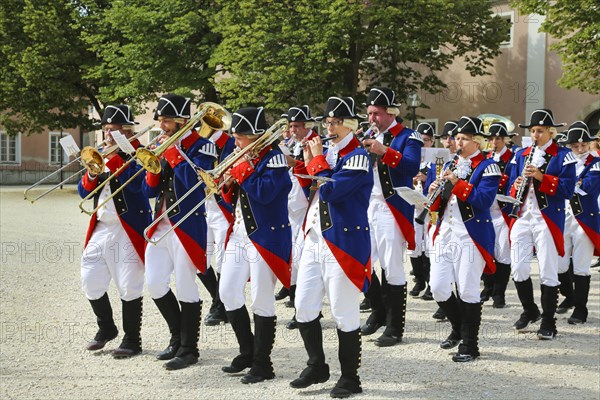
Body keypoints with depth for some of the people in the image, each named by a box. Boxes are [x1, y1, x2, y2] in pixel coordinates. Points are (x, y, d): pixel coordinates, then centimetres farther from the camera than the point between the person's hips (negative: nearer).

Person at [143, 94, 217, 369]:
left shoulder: (201, 146, -6)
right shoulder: (161, 145, 12)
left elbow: (192, 180, -23)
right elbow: (149, 191, 11)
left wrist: (171, 151, -17)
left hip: (187, 226, -7)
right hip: (160, 225, 7)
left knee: (185, 289, -3)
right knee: (154, 285, 6)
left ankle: (189, 349, 10)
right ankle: (178, 337, 25)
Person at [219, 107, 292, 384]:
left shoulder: (273, 157, -11)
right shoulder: (244, 157, 13)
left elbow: (265, 192, -26)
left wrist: (240, 169, -18)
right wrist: (229, 186, -4)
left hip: (266, 236, -8)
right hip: (239, 234, 9)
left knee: (262, 300, -4)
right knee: (228, 293, 8)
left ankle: (262, 364, 6)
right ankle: (248, 352, 22)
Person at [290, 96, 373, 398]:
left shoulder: (357, 157, -11)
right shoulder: (326, 152, 14)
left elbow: (330, 191, -22)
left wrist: (318, 159, -10)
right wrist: (309, 161, 6)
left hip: (344, 243, -8)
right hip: (314, 239, 8)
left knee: (344, 314, -1)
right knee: (304, 308, 9)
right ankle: (316, 367, 26)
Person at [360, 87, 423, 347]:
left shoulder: (408, 138, -5)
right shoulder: (372, 138, 16)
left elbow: (412, 167, -22)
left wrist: (384, 151, -34)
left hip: (391, 210, -7)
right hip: (366, 207, 7)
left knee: (392, 269, -5)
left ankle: (395, 328, 3)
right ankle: (378, 313, 29)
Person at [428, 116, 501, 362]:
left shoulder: (487, 167, -4)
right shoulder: (451, 165, 17)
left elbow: (484, 200, -18)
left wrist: (457, 183, -22)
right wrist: (435, 194, -5)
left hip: (471, 237, -6)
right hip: (445, 235, 6)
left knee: (467, 292, -4)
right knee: (438, 288, 2)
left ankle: (469, 346, 8)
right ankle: (458, 328, 28)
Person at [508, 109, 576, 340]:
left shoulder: (563, 156, -1)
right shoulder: (521, 155, 14)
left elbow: (567, 190, -11)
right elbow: (511, 185, 15)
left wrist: (541, 177, -20)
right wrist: (516, 187, -8)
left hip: (547, 220, -4)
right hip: (522, 218, 5)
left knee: (548, 273, -2)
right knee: (518, 269, 4)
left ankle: (548, 322, 8)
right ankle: (530, 311, 25)